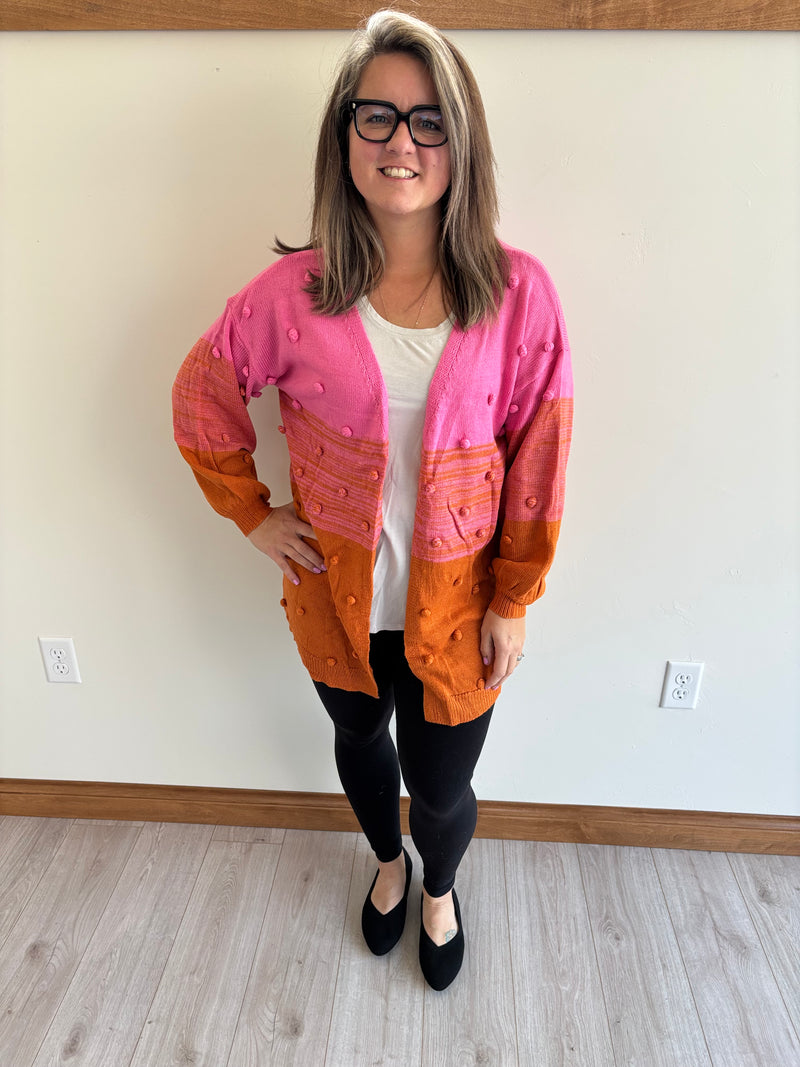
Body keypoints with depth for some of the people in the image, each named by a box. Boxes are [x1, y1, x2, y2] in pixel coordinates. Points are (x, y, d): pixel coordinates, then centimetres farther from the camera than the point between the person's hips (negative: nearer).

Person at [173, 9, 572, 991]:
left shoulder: (517, 293, -13)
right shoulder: (294, 292, -12)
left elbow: (538, 462, -8)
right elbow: (202, 394, 4)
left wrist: (514, 602, -5)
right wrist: (251, 514, 0)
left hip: (455, 605, -1)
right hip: (336, 595, 2)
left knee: (440, 788, 15)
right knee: (360, 745, 26)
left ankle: (439, 890, 55)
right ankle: (388, 862, 63)